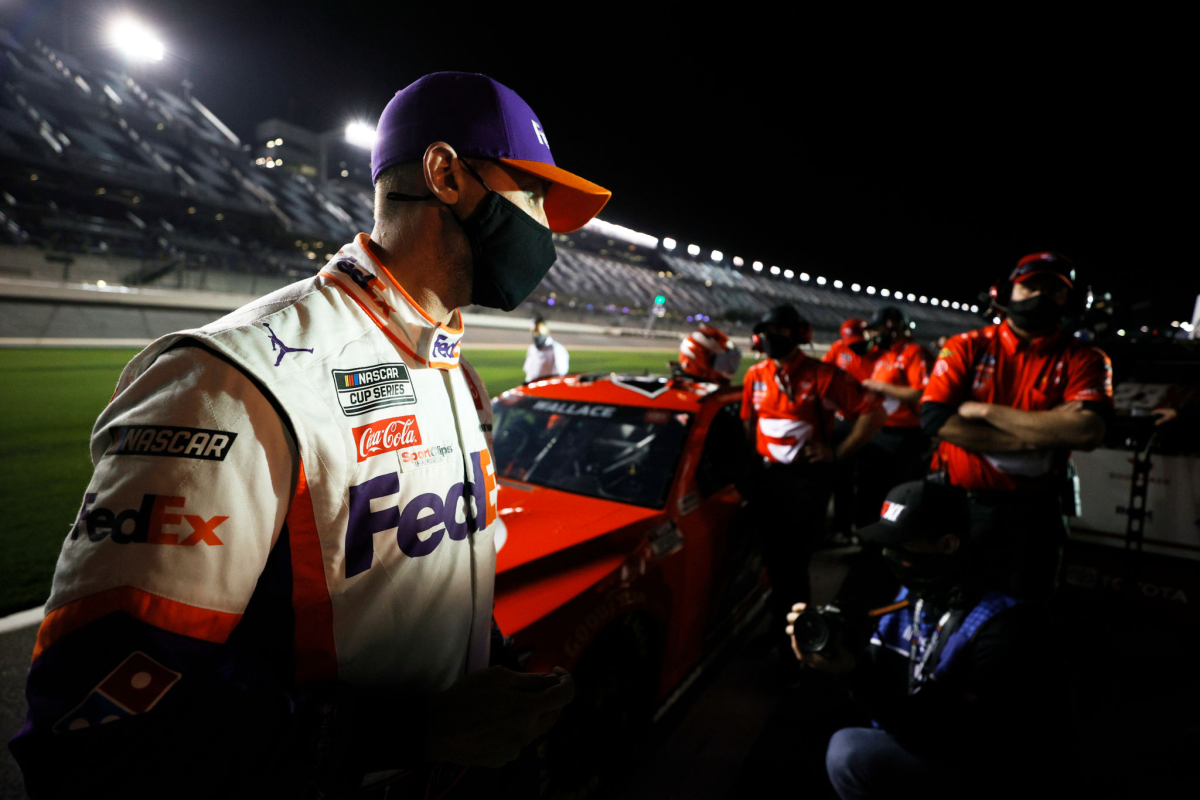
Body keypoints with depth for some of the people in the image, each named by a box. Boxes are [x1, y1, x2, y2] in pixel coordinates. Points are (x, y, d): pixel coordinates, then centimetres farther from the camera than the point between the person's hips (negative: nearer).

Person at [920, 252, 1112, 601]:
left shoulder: (1084, 360, -1)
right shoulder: (967, 347, -1)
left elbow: (1088, 432, -19)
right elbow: (934, 418, -15)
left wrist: (984, 410, -17)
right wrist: (1037, 435, -16)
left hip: (1029, 511, 0)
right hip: (953, 502, 0)